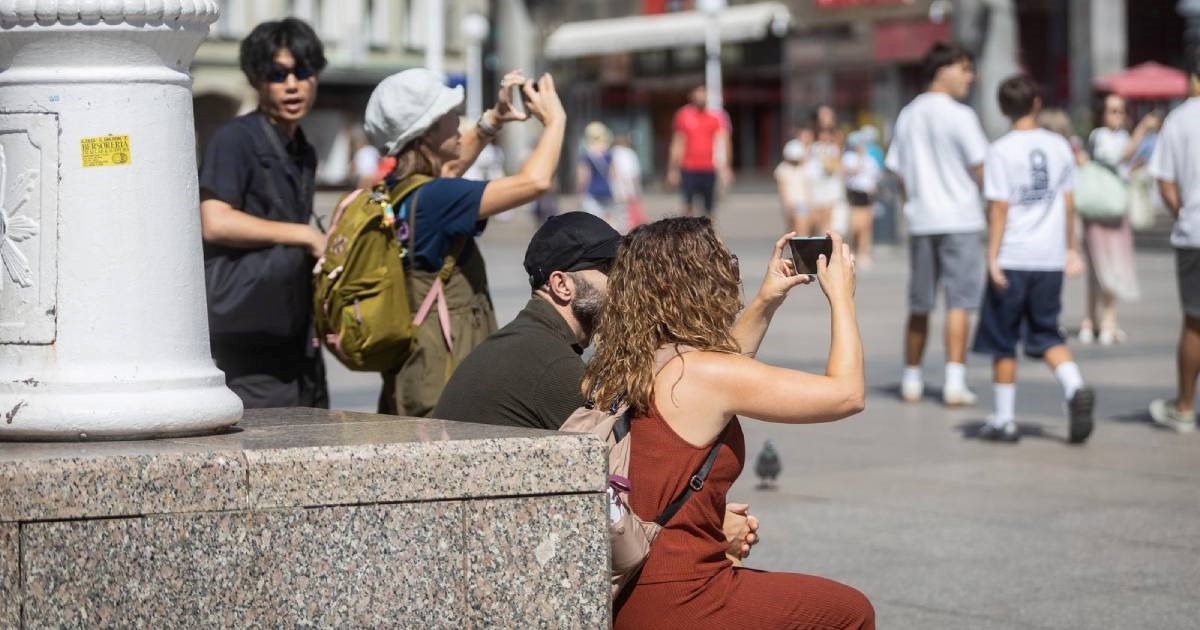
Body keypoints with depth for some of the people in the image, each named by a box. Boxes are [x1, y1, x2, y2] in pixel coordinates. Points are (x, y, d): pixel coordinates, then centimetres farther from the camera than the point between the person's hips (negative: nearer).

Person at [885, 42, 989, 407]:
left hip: (920, 221, 6)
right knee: (959, 301, -4)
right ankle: (954, 383, -9)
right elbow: (980, 168, -10)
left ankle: (912, 381, 18)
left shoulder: (908, 116, 10)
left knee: (919, 305, 13)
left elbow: (898, 170, 13)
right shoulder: (959, 115, -10)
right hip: (959, 218, -6)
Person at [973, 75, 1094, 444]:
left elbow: (999, 207, -12)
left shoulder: (1001, 151, -8)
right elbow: (1068, 203, 10)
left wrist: (993, 257, -10)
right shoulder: (1059, 147, 5)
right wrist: (1071, 249, 19)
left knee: (1002, 342, 7)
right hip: (1050, 259, 4)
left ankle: (1004, 420, 11)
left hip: (1012, 260, -4)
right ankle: (1076, 388, -12)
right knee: (1046, 335, 14)